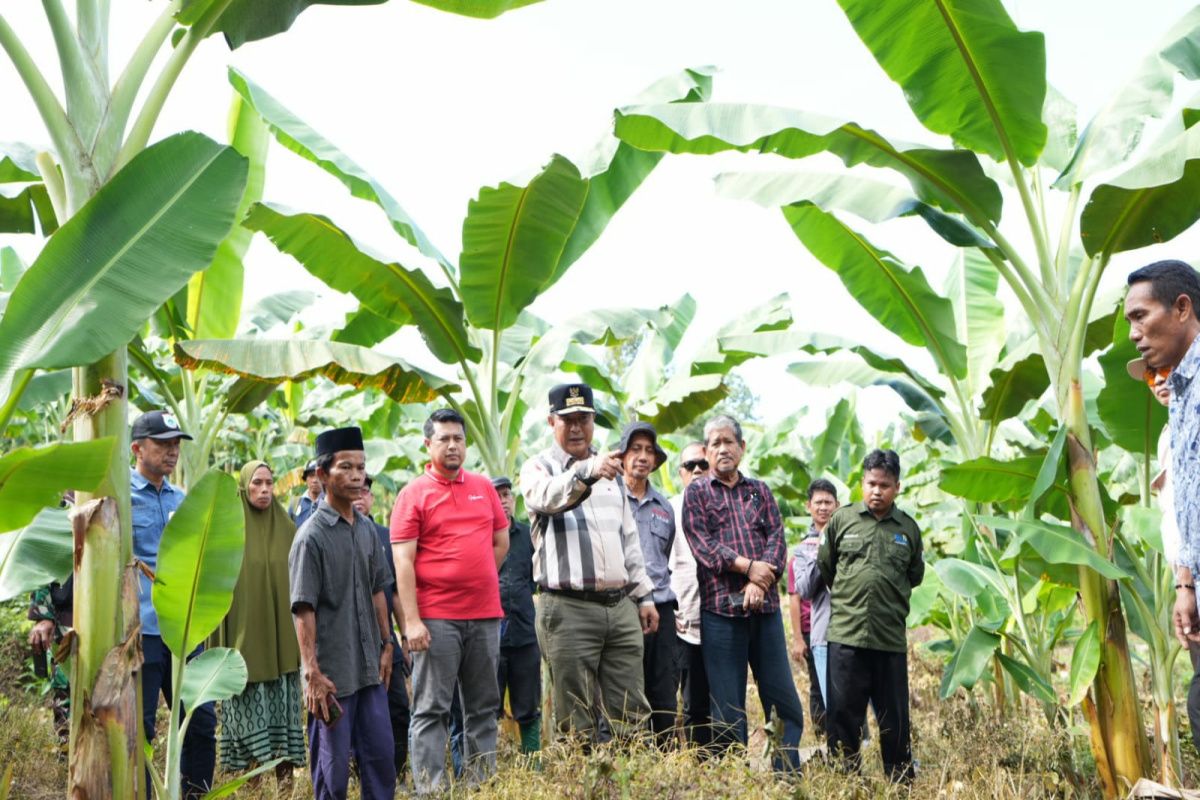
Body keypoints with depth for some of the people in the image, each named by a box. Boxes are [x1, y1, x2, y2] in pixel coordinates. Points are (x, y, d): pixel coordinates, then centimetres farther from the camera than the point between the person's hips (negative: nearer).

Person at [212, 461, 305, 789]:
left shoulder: (286, 528, 8)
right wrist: (219, 643, -7)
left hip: (281, 636, 2)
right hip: (244, 635, -2)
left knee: (282, 703, 1)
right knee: (246, 704, 1)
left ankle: (285, 779, 4)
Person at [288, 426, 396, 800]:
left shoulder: (367, 529, 8)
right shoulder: (312, 536, -12)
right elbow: (303, 610, -14)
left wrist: (386, 645, 15)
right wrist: (312, 673, -18)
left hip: (369, 668, 6)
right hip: (332, 671, -6)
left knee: (381, 756, 9)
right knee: (333, 767, 3)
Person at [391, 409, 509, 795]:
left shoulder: (484, 487, 12)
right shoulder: (414, 494, -2)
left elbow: (501, 542, 20)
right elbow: (403, 561, -8)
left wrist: (479, 582, 11)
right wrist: (412, 620, -14)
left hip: (485, 615, 5)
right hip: (437, 618, -5)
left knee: (484, 707, 10)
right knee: (432, 709, -2)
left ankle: (481, 785, 17)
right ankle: (430, 788, 1)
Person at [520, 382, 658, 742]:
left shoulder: (608, 469, 19)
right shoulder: (539, 467, 1)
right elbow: (547, 497, -25)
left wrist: (644, 594, 17)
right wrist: (586, 473, -44)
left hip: (622, 607, 6)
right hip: (569, 610, -5)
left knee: (631, 715, 5)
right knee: (578, 725, -2)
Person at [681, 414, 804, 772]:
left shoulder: (759, 491, 16)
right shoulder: (697, 492, 8)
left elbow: (777, 538, 4)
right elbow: (702, 543, -5)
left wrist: (759, 581, -12)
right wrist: (748, 566, -13)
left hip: (765, 608, 3)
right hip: (720, 609, -3)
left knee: (784, 702, 3)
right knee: (728, 710, 1)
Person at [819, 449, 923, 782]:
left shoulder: (908, 529, 6)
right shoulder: (842, 519, 2)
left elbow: (915, 576, 21)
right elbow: (824, 569, 13)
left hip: (892, 639, 1)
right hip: (846, 635, -1)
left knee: (895, 718, 8)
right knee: (843, 714, 2)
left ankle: (903, 782, 19)